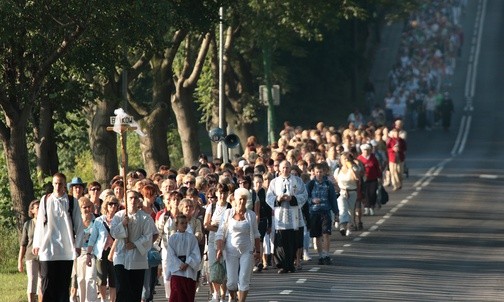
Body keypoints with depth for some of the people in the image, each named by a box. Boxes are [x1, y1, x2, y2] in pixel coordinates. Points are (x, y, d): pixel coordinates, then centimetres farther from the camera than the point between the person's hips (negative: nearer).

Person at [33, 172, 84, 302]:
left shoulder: (72, 202, 4)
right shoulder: (45, 200, 6)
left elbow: (79, 224, 6)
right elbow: (39, 223, 9)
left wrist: (78, 244, 0)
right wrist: (37, 244, 6)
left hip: (66, 249, 0)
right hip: (48, 247, 0)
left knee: (64, 283, 2)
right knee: (47, 283, -5)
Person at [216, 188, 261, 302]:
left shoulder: (251, 215, 5)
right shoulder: (227, 214, 1)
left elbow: (256, 235, 12)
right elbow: (220, 234, 2)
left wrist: (257, 251, 6)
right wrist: (219, 249, -8)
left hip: (247, 251, 1)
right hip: (231, 251, -1)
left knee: (244, 280, -6)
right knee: (232, 281, -1)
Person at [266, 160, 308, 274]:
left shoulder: (298, 181, 9)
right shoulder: (274, 182, 13)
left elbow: (304, 195, 2)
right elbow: (268, 197, 7)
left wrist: (292, 198, -14)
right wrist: (278, 199, -13)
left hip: (293, 216, 0)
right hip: (279, 216, 0)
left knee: (293, 242, 0)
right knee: (281, 242, -7)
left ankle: (290, 265, 10)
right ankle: (283, 265, -3)